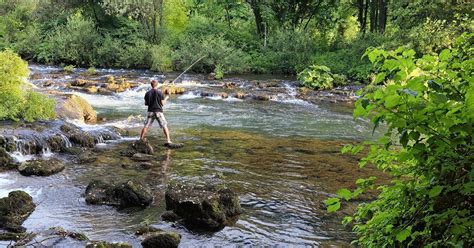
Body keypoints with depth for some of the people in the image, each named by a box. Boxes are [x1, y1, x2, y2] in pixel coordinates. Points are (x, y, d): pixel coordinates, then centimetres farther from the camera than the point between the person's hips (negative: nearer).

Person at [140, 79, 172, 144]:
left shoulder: (147, 93, 2)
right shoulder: (160, 92, -7)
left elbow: (146, 103, 7)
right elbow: (162, 103, -6)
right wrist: (166, 98, 12)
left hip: (150, 112, 3)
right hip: (159, 111, -3)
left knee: (146, 126, 10)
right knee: (164, 126, 1)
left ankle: (141, 139, 14)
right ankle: (168, 140, -5)